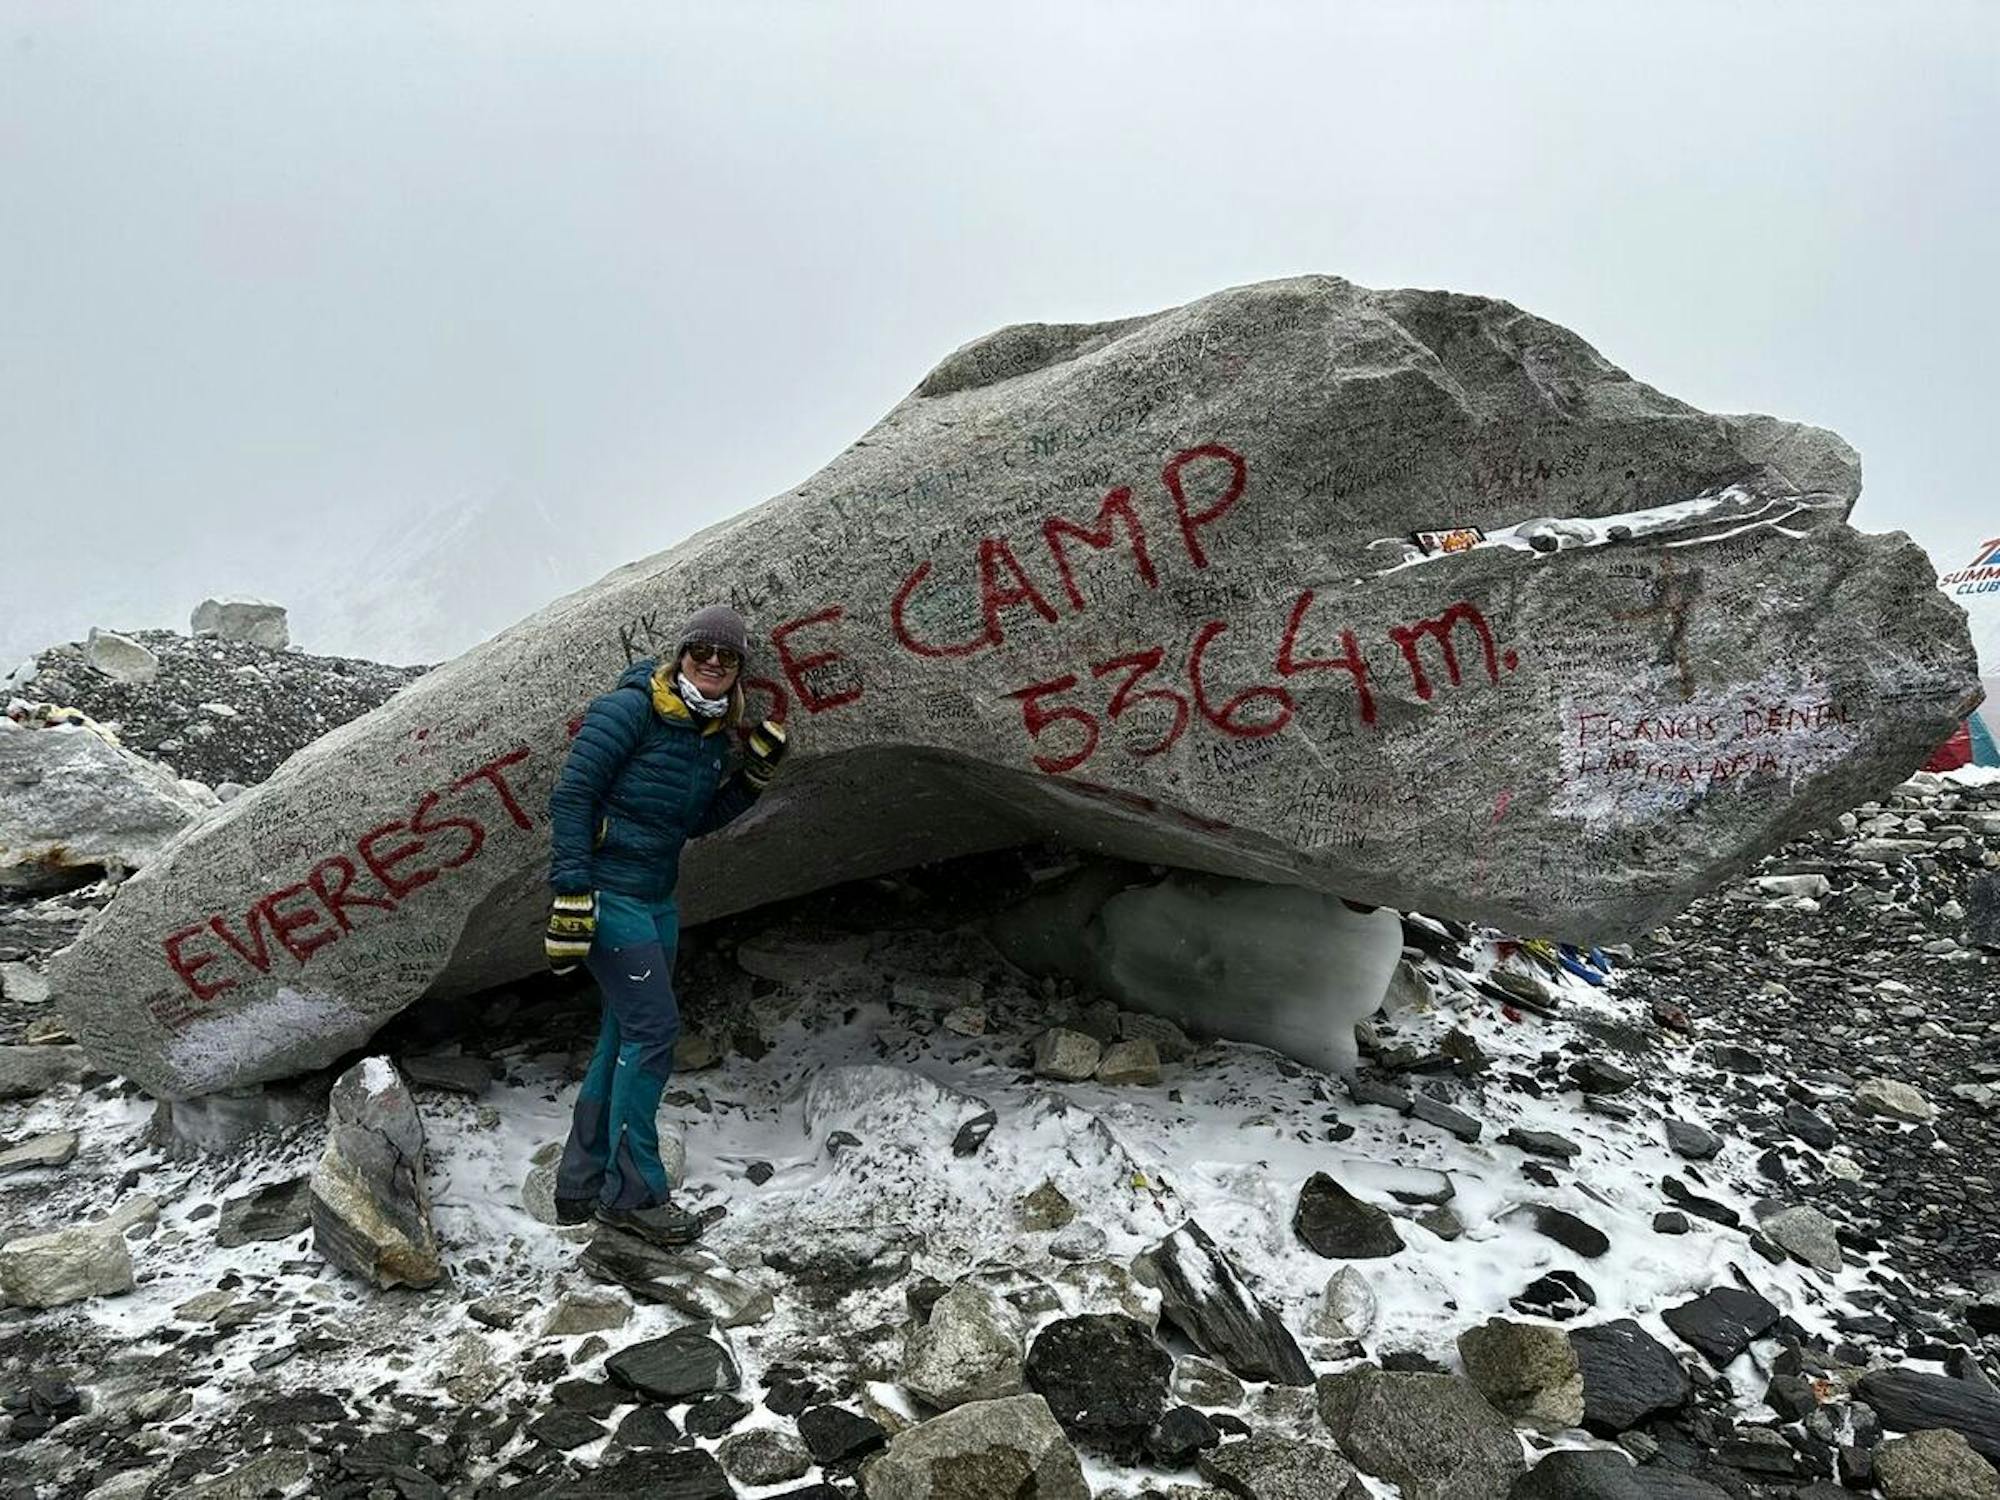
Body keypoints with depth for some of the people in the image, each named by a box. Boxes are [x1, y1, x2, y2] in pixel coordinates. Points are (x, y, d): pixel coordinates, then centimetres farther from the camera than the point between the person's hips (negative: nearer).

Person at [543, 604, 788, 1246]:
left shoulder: (712, 734, 9)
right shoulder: (629, 709, -14)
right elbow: (571, 796, -16)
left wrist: (753, 777, 1)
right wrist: (571, 894, -21)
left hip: (657, 899, 9)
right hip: (606, 891, -8)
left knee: (624, 1038, 12)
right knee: (653, 1027, -10)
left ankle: (582, 1186, 24)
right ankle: (633, 1191, 2)